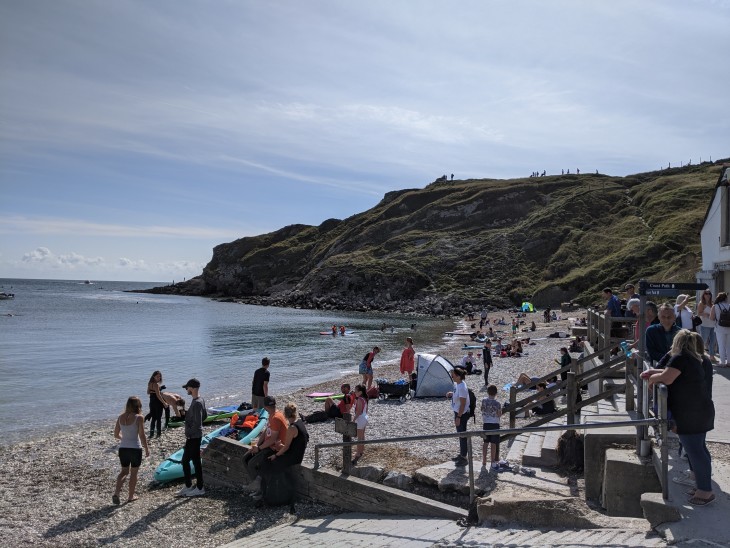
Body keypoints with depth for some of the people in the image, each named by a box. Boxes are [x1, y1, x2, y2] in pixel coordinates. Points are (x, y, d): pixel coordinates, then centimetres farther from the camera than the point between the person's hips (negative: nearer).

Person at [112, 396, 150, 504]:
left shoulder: (120, 417, 1)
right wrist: (146, 449, -1)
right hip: (135, 448, -4)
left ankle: (116, 493, 3)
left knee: (124, 471, 21)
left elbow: (116, 435, 8)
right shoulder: (139, 418, -13)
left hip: (123, 448, 4)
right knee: (133, 473, 13)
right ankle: (131, 496, 22)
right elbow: (142, 436, -13)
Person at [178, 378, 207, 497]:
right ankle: (188, 486, 26)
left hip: (194, 437, -10)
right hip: (192, 436, 10)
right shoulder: (200, 400, 7)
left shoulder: (197, 403, -23)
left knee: (196, 461, 1)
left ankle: (200, 488, 12)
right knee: (185, 461, 17)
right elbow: (205, 416, 17)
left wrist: (189, 433, -16)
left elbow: (197, 423, -26)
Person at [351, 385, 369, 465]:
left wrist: (354, 420, -19)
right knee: (362, 435, 22)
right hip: (365, 418, 9)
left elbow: (358, 412, -24)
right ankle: (361, 449, 35)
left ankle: (358, 454, 0)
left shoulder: (359, 400, -22)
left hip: (360, 419, -9)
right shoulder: (364, 399, 5)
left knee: (359, 437, -4)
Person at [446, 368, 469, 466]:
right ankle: (461, 454, 33)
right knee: (460, 434, 20)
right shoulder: (457, 384, 3)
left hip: (462, 414, -10)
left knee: (462, 435, 1)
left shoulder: (462, 387, -25)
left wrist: (458, 417, -21)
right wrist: (451, 394, 2)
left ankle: (464, 458, 12)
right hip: (458, 412, 10)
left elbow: (463, 404, -23)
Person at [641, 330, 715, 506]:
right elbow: (673, 373, 22)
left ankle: (705, 491, 1)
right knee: (699, 449, 16)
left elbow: (666, 378, -24)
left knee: (694, 451, -4)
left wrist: (651, 379, -5)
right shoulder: (695, 360, 14)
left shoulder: (680, 358, -16)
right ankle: (703, 486, 24)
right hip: (702, 411, 10)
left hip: (689, 414, -10)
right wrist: (652, 371, 14)